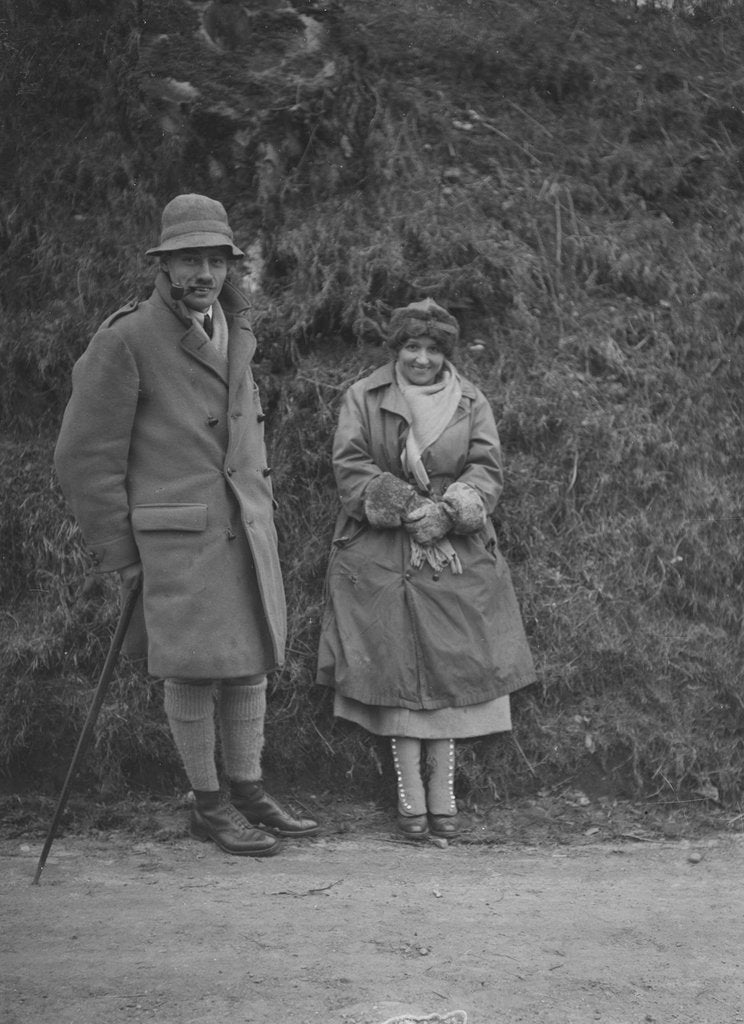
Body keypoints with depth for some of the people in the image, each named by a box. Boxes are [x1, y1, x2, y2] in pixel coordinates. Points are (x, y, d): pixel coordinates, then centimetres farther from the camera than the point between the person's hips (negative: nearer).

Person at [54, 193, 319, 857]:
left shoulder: (237, 334, 12)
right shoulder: (124, 341, -10)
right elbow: (85, 455, -8)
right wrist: (118, 554, -7)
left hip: (247, 531, 7)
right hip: (176, 538, -7)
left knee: (253, 660, 10)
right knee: (195, 669, -2)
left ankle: (249, 791, 22)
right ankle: (208, 806, 12)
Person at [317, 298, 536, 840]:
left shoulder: (471, 403, 8)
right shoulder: (363, 398, 4)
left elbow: (487, 471, 1)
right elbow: (351, 466, -5)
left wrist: (447, 511, -17)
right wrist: (407, 508, -16)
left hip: (455, 556, 2)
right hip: (381, 556, -1)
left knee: (450, 667, -1)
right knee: (394, 668, -4)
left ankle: (443, 789, 7)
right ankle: (409, 790, 2)